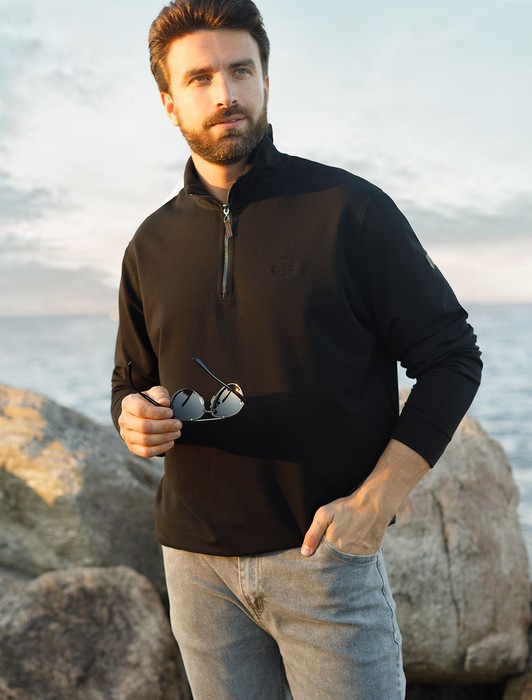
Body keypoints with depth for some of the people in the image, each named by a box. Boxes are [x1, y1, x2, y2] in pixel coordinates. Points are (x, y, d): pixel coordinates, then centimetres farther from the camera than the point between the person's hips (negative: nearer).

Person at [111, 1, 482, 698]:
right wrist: (135, 417, -7)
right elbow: (131, 379, 18)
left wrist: (375, 500, -14)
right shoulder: (152, 245, 7)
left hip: (326, 550, -3)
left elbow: (451, 357, -5)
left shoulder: (350, 208, -6)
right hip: (196, 559, 4)